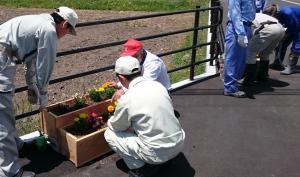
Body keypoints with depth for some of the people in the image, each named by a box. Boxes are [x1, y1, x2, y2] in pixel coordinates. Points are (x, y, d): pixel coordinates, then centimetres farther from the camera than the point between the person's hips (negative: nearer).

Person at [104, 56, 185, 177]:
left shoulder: (127, 99, -15)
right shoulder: (158, 85, 1)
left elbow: (117, 126, 4)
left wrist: (109, 122, 27)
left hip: (158, 153, -6)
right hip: (179, 144, 6)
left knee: (110, 134, 9)